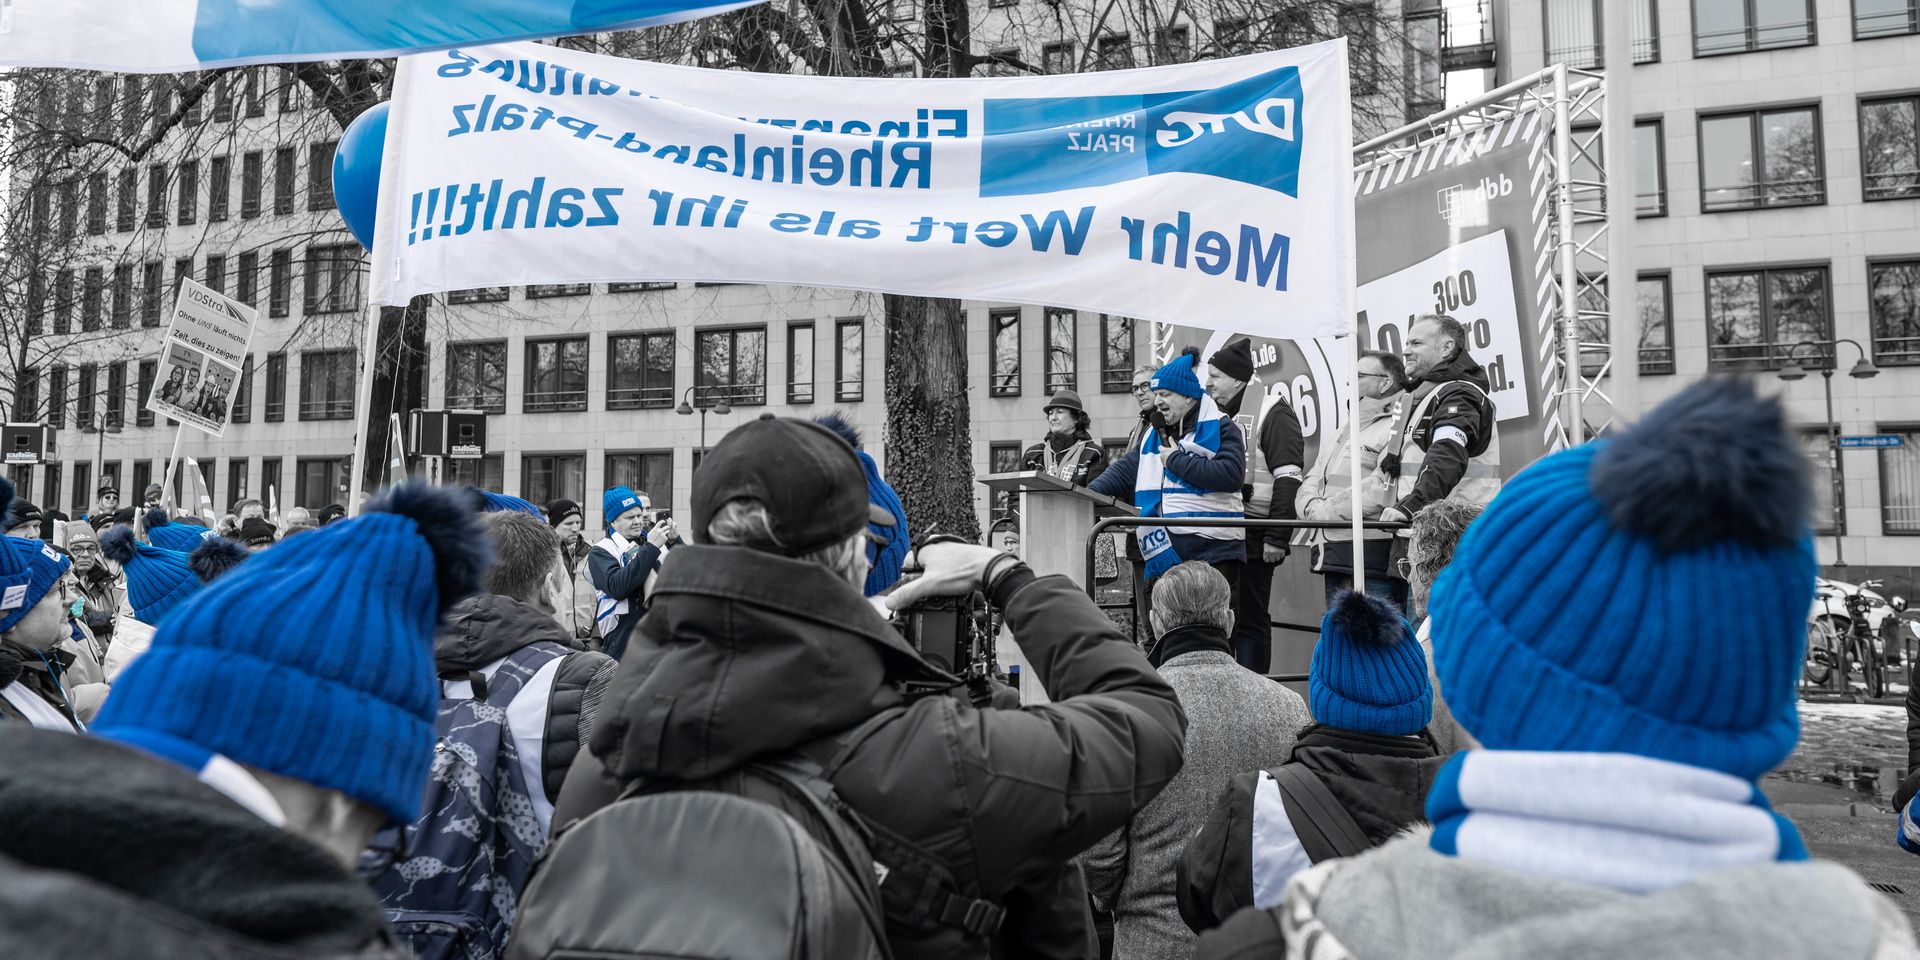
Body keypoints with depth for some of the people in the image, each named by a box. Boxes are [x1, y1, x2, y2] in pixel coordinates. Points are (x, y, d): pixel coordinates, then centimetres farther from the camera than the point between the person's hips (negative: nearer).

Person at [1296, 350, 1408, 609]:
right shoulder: (1345, 430, 25)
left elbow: (1383, 489, -21)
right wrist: (1312, 506, -2)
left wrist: (1326, 510, -14)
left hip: (1373, 559, -9)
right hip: (1334, 557, 9)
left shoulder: (1396, 428, -7)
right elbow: (1312, 480, 21)